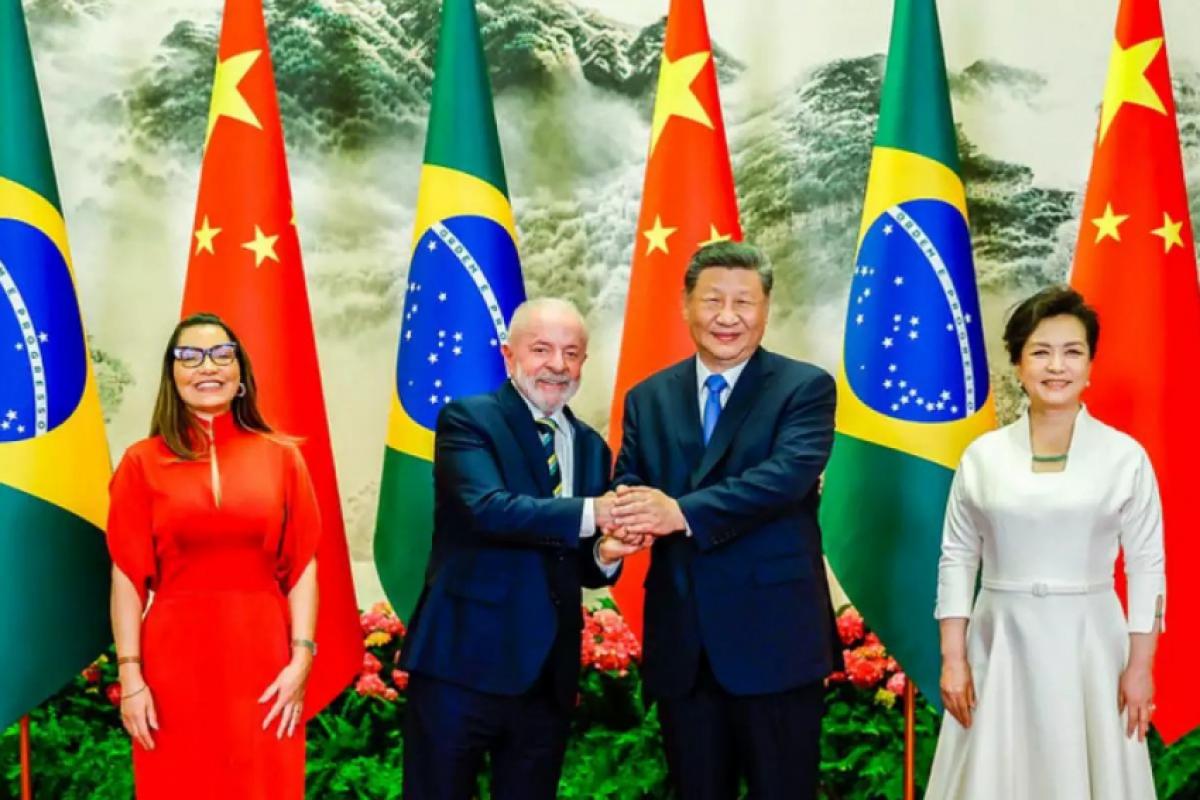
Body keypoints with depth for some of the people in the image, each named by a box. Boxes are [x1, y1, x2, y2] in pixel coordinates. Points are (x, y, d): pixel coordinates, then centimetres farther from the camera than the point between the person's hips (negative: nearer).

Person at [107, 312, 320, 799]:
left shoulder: (281, 456, 4)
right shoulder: (143, 462, 1)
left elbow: (302, 566, 2)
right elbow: (127, 576, -1)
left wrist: (301, 658, -7)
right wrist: (130, 675, -6)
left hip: (262, 655, 1)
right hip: (175, 658, -1)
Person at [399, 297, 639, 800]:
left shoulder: (591, 447, 14)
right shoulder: (468, 420, -5)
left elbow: (578, 564, 15)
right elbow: (488, 508, -23)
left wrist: (605, 555, -8)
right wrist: (592, 513, -30)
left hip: (549, 672, 6)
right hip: (463, 661, -6)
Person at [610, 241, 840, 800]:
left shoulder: (805, 388, -3)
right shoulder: (648, 398, 11)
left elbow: (787, 476, -19)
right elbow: (628, 490, 3)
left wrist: (681, 512, -28)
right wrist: (628, 518, -22)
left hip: (773, 638, -4)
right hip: (681, 643, 4)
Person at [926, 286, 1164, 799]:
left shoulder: (1126, 457, -1)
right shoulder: (983, 455, 2)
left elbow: (1146, 564, 0)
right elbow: (957, 558, 3)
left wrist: (1140, 667, -4)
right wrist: (953, 659, -2)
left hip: (1088, 645, -1)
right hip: (999, 646, 1)